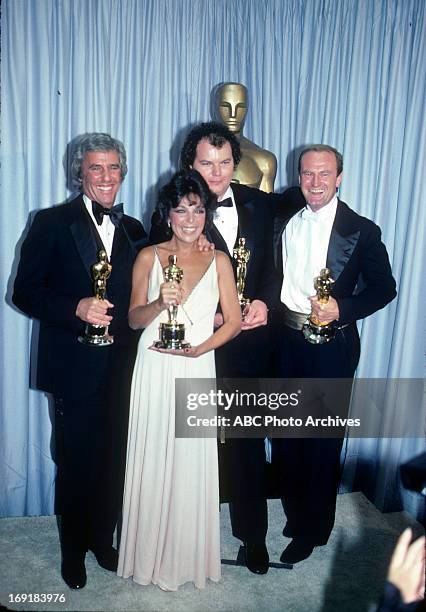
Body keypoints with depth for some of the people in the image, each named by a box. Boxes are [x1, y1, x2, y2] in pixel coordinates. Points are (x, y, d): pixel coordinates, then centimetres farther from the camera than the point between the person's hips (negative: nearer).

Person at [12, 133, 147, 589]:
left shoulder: (133, 230, 10)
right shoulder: (52, 223, -4)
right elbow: (25, 291, -8)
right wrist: (76, 308, -21)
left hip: (121, 368, 4)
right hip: (75, 368, -4)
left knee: (113, 459, 14)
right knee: (76, 461, 10)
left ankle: (103, 539, 38)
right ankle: (73, 549, 35)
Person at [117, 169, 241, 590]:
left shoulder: (218, 261, 4)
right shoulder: (148, 257, 3)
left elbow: (234, 320, 2)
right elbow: (134, 319, 0)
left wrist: (197, 349, -12)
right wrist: (160, 303, -21)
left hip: (197, 372, 0)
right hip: (154, 371, 0)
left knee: (192, 464, 8)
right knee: (151, 461, 9)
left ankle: (188, 554, 31)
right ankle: (150, 553, 30)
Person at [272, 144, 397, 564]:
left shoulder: (361, 230, -6)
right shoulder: (284, 222, 7)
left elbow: (384, 287, -5)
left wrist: (342, 308, -18)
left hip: (332, 346, -4)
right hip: (286, 340, 5)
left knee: (322, 437, 7)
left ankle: (312, 529, 27)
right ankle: (293, 510, 38)